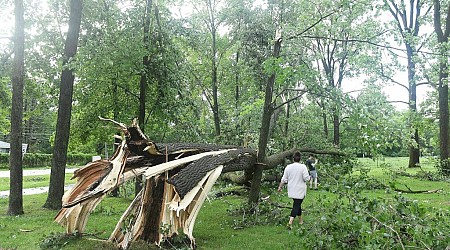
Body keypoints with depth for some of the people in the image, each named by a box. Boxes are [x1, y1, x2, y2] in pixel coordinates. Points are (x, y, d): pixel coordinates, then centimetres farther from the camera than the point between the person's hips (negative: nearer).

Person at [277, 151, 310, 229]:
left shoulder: (288, 167, -3)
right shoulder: (303, 167, -14)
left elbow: (284, 179, 1)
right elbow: (306, 178, -15)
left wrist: (280, 187, 13)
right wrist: (309, 177, 8)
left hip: (291, 190, 4)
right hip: (300, 190, -4)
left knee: (297, 204, 21)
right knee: (297, 205, -2)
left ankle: (300, 220, 36)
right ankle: (290, 222, -16)